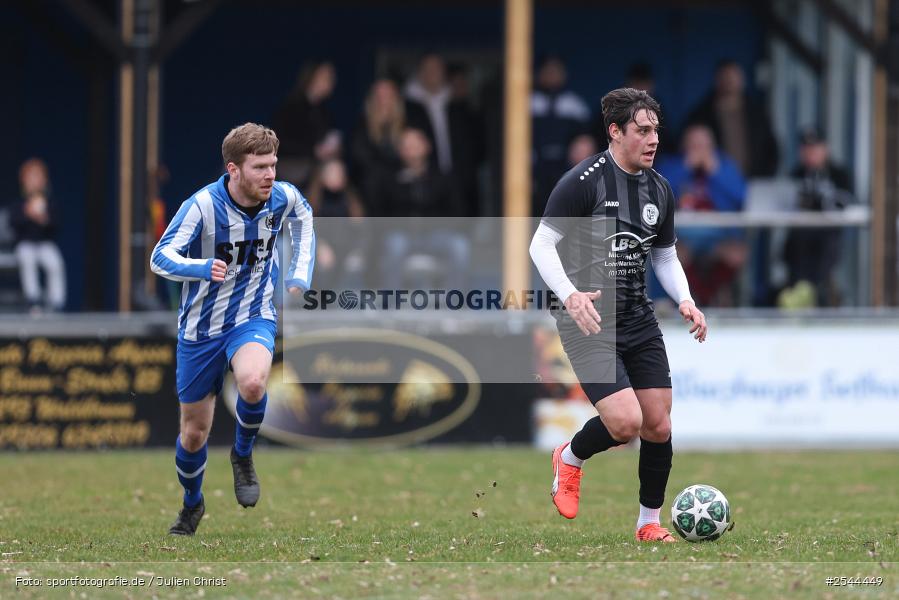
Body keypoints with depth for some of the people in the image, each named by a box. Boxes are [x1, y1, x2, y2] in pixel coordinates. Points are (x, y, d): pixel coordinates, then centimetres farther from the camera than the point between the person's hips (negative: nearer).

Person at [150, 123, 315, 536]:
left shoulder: (284, 198, -10)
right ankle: (192, 505, 40)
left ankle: (243, 455, -3)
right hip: (201, 327, -1)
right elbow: (160, 257, -25)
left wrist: (300, 274, 6)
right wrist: (202, 268, -45)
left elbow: (303, 218, 15)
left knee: (252, 382, -34)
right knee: (194, 431, 9)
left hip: (253, 318, 1)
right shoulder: (203, 205, -21)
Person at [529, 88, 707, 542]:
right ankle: (570, 459, 14)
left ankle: (650, 523, 20)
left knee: (658, 425, 3)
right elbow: (541, 244, -12)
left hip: (638, 319, 7)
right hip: (587, 321, -7)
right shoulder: (583, 181, -13)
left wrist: (685, 301, 2)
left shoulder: (659, 189, 8)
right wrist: (570, 295, -27)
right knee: (626, 423, -18)